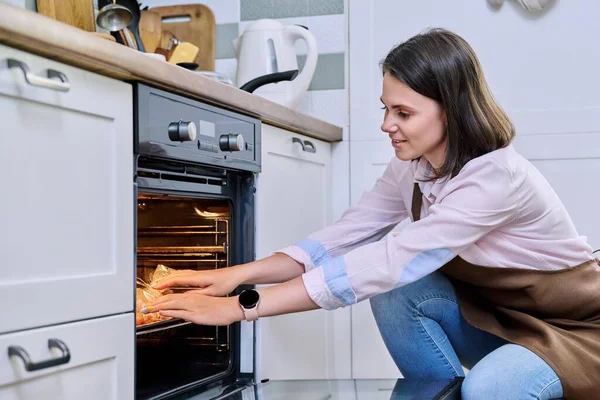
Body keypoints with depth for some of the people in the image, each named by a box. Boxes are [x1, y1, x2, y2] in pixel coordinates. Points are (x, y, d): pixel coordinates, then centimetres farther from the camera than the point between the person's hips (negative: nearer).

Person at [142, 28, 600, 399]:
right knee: (397, 292, -20)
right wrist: (238, 275, -26)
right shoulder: (411, 169, -7)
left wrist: (243, 307, -39)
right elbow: (339, 240, -11)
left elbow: (381, 263, -38)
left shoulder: (497, 177, -32)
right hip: (498, 316, 6)